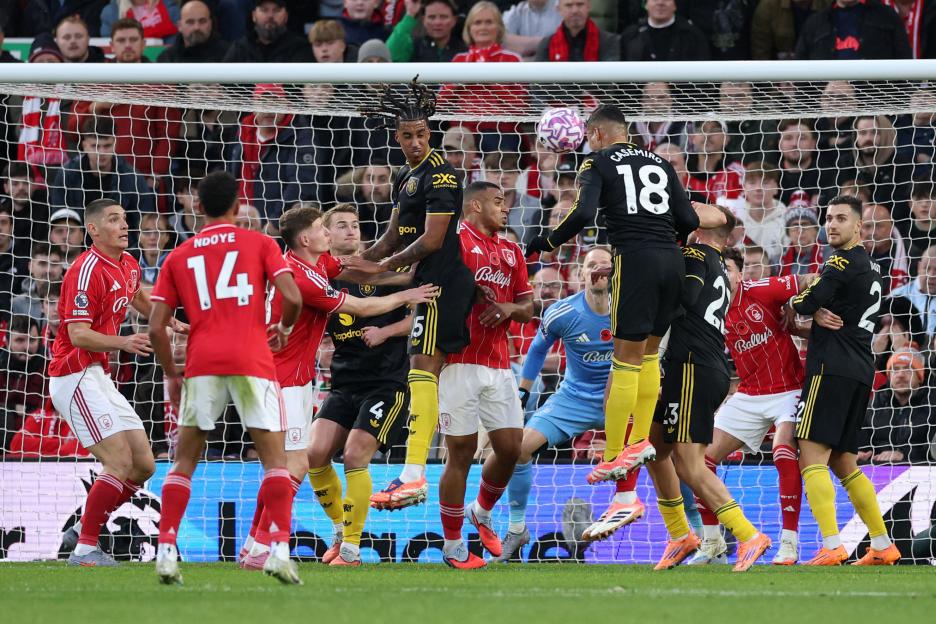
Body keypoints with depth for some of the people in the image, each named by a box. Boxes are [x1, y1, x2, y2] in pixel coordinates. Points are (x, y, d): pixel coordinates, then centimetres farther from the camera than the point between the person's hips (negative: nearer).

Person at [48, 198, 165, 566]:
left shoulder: (128, 266, 10)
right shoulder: (87, 271, -17)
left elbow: (139, 298, 33)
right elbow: (79, 335, -23)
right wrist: (123, 343, -36)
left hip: (99, 379, 9)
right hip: (76, 377, -9)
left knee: (143, 465, 7)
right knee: (120, 462, -17)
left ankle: (82, 531, 18)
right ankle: (85, 549, -9)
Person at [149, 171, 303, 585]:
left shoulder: (179, 257, 15)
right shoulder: (259, 243, 9)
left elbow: (156, 327, 9)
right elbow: (292, 298, -4)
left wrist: (170, 375, 21)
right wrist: (284, 328, 18)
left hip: (201, 363, 2)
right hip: (252, 361, -2)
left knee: (184, 461, 11)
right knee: (275, 460, 2)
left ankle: (166, 552, 0)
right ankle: (279, 549, -13)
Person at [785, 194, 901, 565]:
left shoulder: (843, 264, -8)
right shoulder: (870, 269, 21)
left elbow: (805, 306, -12)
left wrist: (790, 305, 8)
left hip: (833, 368, -9)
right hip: (861, 371, 9)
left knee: (812, 458, -14)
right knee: (844, 463, 16)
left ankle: (831, 546, -27)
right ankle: (882, 546, 15)